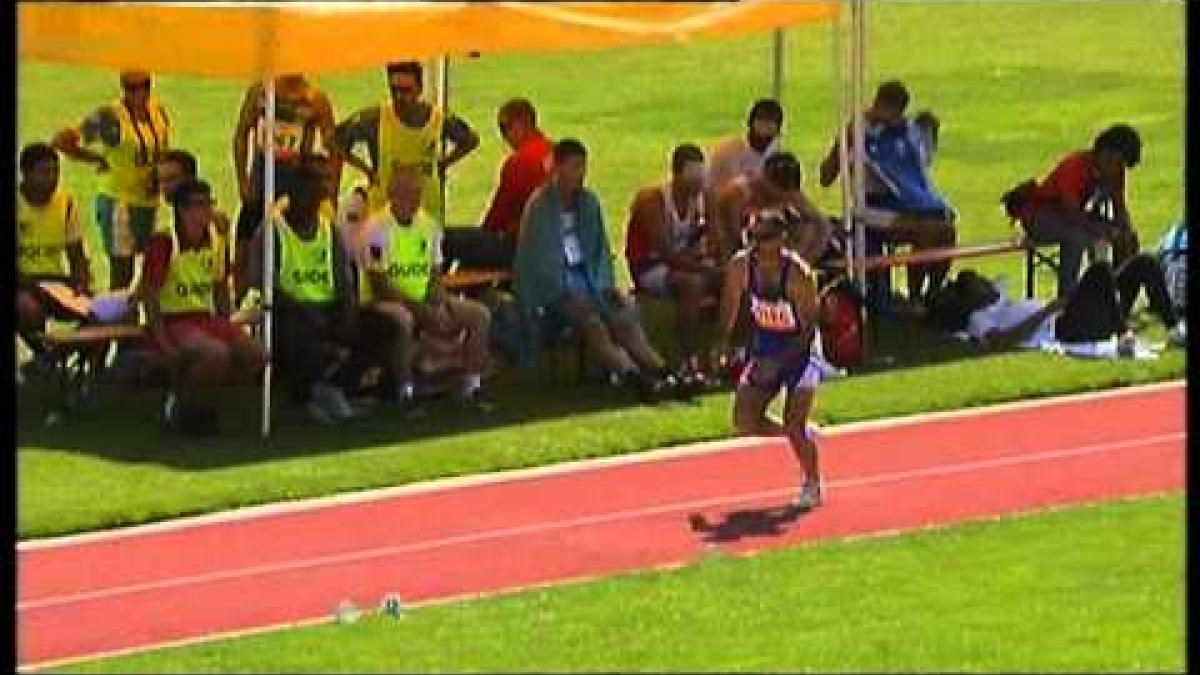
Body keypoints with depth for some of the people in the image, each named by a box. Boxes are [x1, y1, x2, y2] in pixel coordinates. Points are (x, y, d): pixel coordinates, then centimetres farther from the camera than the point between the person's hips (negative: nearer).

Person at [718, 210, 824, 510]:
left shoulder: (798, 274, -26)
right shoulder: (741, 266, -13)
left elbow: (809, 327, -23)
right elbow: (730, 303, 5)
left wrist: (780, 361, -32)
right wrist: (725, 340, -7)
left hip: (798, 349, -5)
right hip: (763, 348, 5)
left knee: (794, 425, -11)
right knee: (745, 422, -3)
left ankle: (812, 486, 14)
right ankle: (804, 435, 25)